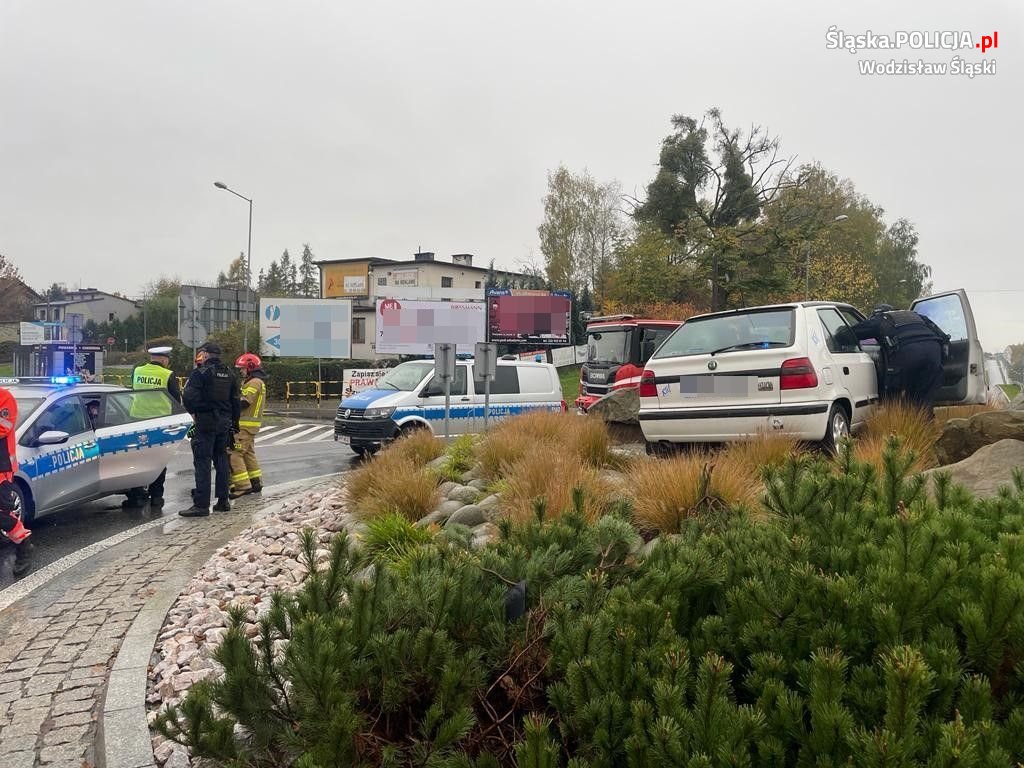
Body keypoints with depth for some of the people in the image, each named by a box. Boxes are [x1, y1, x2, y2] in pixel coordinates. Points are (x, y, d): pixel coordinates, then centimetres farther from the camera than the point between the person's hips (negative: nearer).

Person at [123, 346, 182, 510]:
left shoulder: (136, 372, 1)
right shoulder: (168, 375, -11)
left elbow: (133, 391, 15)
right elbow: (177, 399, -5)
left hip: (137, 419, 3)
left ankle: (136, 495, 14)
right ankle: (156, 496, 9)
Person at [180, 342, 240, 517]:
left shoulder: (200, 373, -11)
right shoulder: (229, 374, 11)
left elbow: (188, 396, -19)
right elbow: (236, 401, 16)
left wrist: (193, 411, 0)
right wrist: (234, 423, 22)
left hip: (206, 422, -7)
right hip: (225, 422, 7)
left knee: (202, 462, -5)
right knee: (221, 460, 14)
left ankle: (201, 504, -7)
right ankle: (223, 501, 18)